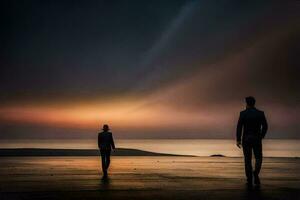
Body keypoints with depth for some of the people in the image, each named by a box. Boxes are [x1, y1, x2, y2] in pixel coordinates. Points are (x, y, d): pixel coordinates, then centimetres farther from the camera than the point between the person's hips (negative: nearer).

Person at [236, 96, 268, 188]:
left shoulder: (243, 113, -5)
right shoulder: (260, 113, 0)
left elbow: (239, 127, -9)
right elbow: (265, 126, -1)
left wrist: (238, 140, -4)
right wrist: (261, 136, 14)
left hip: (246, 139, 0)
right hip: (257, 139, 0)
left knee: (248, 160, 7)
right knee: (258, 158, 12)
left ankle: (249, 181, 7)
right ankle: (256, 173, -15)